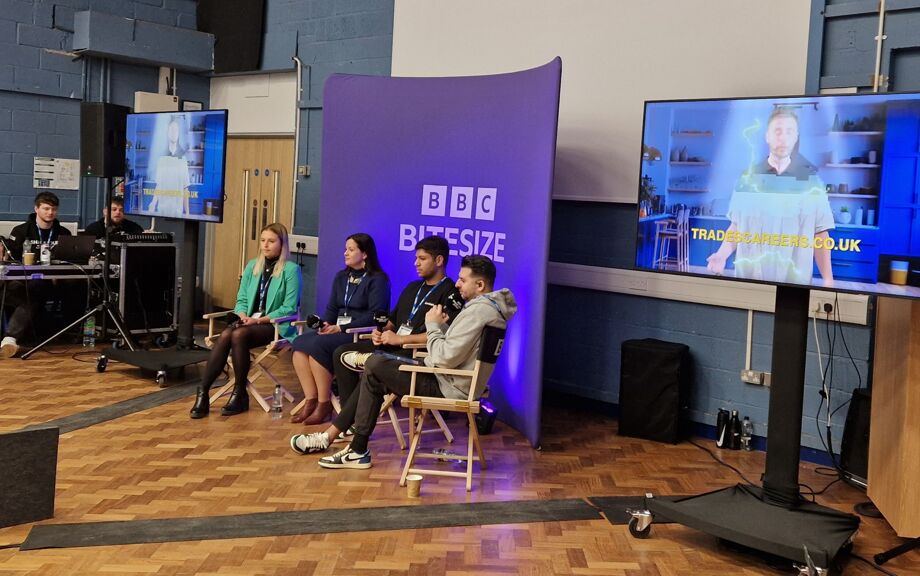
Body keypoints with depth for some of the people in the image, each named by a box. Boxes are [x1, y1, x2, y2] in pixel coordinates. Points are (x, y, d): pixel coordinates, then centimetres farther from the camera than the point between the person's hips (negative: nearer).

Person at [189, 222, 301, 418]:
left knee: (238, 335, -32)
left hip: (275, 325, -5)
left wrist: (259, 320, -17)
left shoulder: (291, 269, -4)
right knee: (225, 335, -28)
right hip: (250, 321, 5)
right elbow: (241, 300, 16)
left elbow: (289, 308, -9)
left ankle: (240, 395, -19)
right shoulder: (252, 266, 15)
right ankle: (202, 393, -29)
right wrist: (243, 315, -7)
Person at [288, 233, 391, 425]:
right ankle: (311, 401, -18)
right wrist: (326, 324, -3)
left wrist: (342, 328, -17)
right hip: (336, 330, 7)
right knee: (299, 344, -20)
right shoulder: (341, 277, 20)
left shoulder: (377, 280, -3)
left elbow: (374, 315, -12)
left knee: (317, 345, -30)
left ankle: (324, 404, -20)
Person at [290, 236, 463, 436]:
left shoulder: (450, 294, -7)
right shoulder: (413, 288, 23)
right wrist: (380, 331, 3)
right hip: (392, 344, 9)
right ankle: (352, 420, -7)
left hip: (417, 352, -9)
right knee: (341, 353, -4)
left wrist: (399, 339, -19)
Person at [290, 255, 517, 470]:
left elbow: (446, 358, -24)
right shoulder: (492, 307, 13)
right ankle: (331, 435, 11)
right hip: (452, 383, 11)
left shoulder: (478, 310, -20)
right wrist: (443, 327, 0)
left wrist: (433, 326, -10)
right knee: (373, 376, 11)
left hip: (447, 388, -11)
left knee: (375, 365, -9)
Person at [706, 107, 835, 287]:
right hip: (749, 277, 1)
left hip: (795, 280, -1)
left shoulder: (811, 181, 2)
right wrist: (722, 255, -8)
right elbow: (736, 227, 9)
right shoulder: (748, 178, 4)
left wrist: (828, 280, -6)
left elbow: (820, 235, 2)